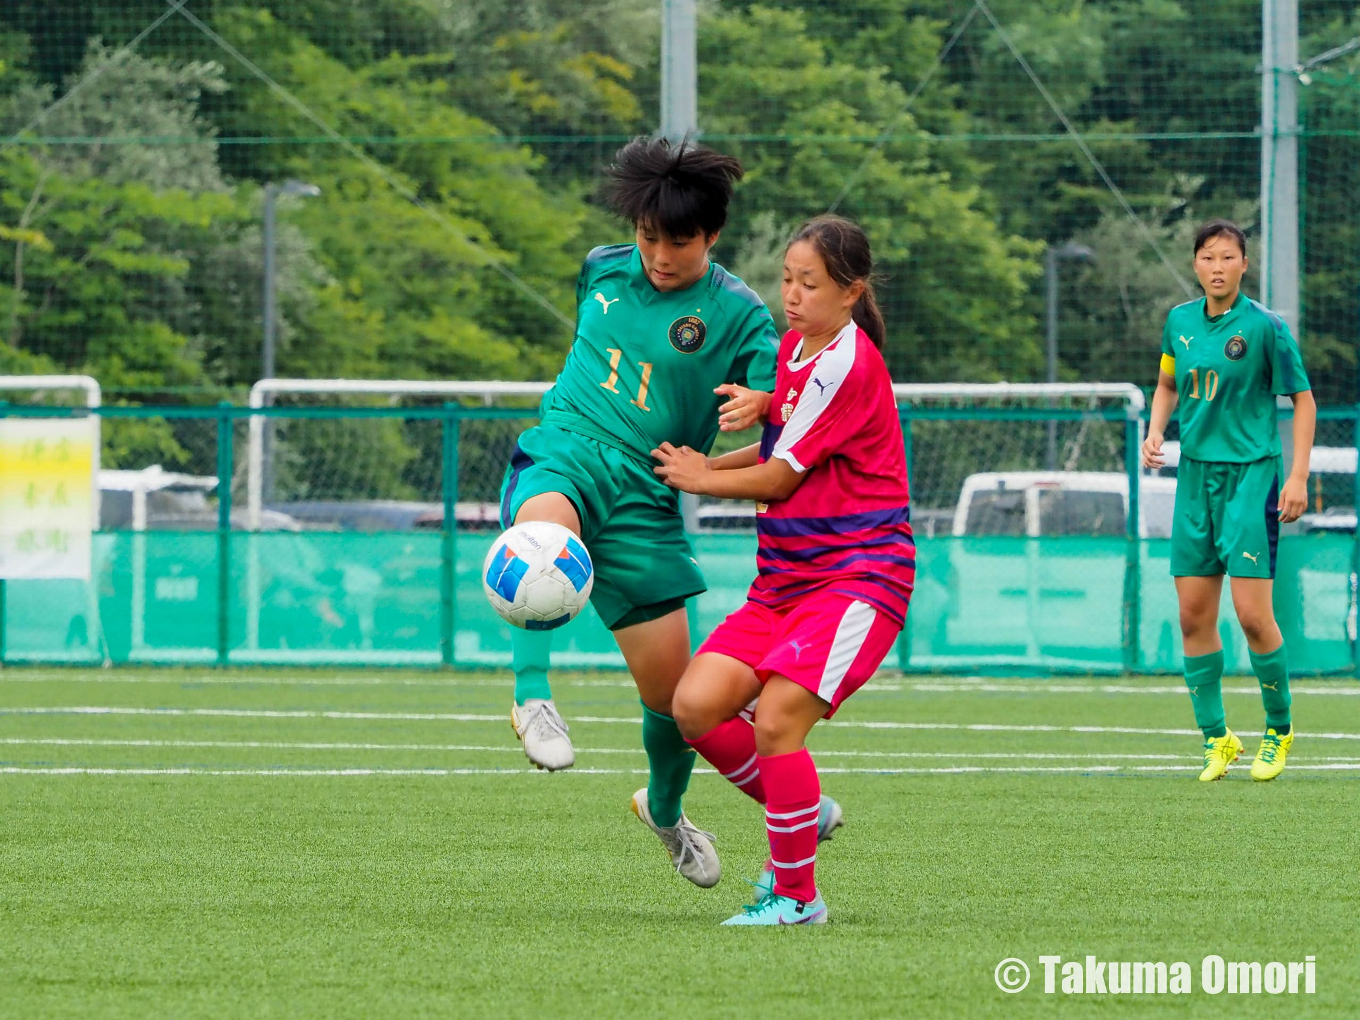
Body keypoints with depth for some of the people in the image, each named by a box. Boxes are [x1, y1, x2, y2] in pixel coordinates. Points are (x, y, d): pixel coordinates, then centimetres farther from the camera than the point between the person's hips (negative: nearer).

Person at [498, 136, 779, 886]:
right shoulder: (602, 269, 9)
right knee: (550, 527, -41)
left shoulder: (735, 313, -2)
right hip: (561, 455, 0)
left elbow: (782, 393, -10)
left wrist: (757, 403, -31)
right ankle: (532, 699, -38)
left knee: (670, 689, 4)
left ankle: (665, 810, 33)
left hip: (643, 495, 0)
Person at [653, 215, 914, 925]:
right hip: (786, 575, 8)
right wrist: (704, 465, 13)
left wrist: (700, 479, 4)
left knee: (775, 720, -20)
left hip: (859, 571, -8)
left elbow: (779, 479, -12)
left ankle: (796, 895, -4)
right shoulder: (794, 345, 13)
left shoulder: (847, 365, -16)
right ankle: (801, 814, 16)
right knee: (696, 705, -7)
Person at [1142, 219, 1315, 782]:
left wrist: (1298, 476, -11)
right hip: (1196, 475, 5)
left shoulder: (1265, 326, -8)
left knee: (1252, 613, -10)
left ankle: (1278, 729, 9)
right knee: (1194, 616, 2)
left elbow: (1303, 399, -4)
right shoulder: (1180, 321, 7)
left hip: (1252, 475, -5)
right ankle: (1216, 740, 13)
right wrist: (1155, 431, 4)